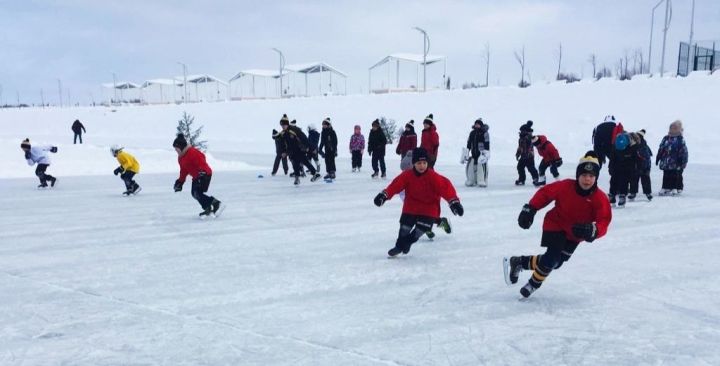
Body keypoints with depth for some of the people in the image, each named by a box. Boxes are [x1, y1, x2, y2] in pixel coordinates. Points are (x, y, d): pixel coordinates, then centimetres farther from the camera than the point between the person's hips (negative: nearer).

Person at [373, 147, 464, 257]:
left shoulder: (433, 177, -21)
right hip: (411, 206, 2)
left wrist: (454, 202, -34)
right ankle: (399, 246, 20)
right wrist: (384, 195, -26)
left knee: (421, 227, -14)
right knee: (405, 225, -5)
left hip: (429, 208, -2)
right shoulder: (407, 175, -12)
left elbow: (446, 187, -25)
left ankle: (407, 242, 15)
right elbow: (396, 185, -14)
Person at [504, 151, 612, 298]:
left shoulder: (600, 199, -20)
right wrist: (529, 209, -14)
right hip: (555, 225, -3)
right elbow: (544, 193, -8)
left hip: (574, 236, 4)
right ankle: (533, 284, 8)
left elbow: (603, 223, -25)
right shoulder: (564, 187, -23)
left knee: (555, 263, 7)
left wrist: (592, 231, -46)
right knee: (551, 259, -19)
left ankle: (518, 262, 27)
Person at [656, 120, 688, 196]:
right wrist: (658, 158, 12)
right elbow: (661, 149, 13)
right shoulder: (666, 139, 9)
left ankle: (678, 189, 9)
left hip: (676, 163, -4)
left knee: (677, 176, 2)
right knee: (666, 176, 7)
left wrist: (683, 161, -12)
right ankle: (666, 188, 12)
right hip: (666, 162, 4)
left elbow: (683, 151, -7)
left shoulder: (680, 140, -4)